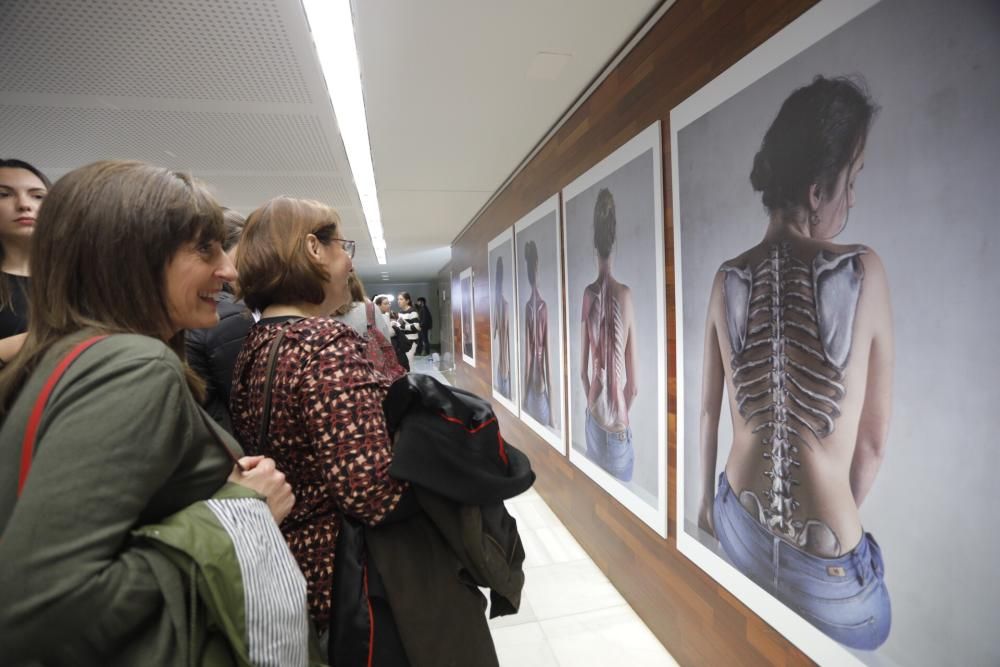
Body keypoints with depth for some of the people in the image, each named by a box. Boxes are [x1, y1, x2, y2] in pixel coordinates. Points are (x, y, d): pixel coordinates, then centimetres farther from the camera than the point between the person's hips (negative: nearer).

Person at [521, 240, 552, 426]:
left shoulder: (543, 306, -9)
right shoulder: (528, 306, 4)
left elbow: (546, 347, -9)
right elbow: (528, 347, 6)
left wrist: (549, 392, -9)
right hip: (531, 384, 4)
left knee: (543, 421, 3)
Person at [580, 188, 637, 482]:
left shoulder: (587, 294, -7)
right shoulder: (625, 294, -15)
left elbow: (583, 369, 1)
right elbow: (633, 382, -10)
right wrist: (624, 412, 7)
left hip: (594, 410, 3)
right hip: (617, 415, -3)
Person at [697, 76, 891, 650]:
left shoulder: (728, 279, -9)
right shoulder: (863, 273, -17)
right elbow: (875, 442, -7)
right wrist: (842, 522, 11)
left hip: (741, 523, 3)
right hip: (823, 555, -2)